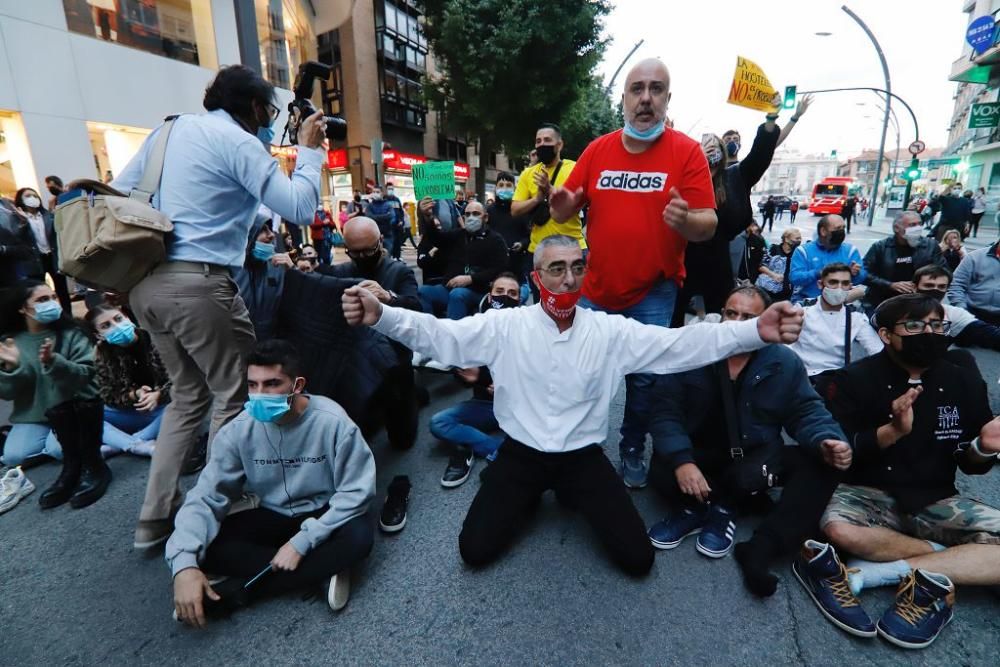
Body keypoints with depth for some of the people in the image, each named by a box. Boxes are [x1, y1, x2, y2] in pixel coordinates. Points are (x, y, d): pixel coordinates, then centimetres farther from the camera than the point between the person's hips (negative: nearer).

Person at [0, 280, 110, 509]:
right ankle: (74, 467, 0)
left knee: (58, 448, -28)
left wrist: (53, 362, -32)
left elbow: (86, 374, -15)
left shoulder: (70, 333, -7)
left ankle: (92, 466, -3)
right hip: (31, 416, 4)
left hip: (72, 413, -4)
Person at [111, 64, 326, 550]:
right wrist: (309, 149, 3)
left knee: (189, 395, 19)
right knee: (234, 396, 5)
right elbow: (299, 209, -10)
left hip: (143, 283, 8)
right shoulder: (239, 141, -4)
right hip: (197, 283, -8)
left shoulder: (171, 128, 18)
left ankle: (155, 517, 24)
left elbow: (118, 193, 19)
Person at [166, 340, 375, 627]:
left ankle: (235, 592, -20)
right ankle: (320, 573, -17)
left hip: (322, 516, -3)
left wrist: (302, 542, -25)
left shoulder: (333, 422, -26)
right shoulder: (238, 431, -15)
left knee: (359, 536, -34)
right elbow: (205, 497, -14)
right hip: (273, 517, 4)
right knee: (203, 546, -19)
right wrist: (184, 564, -29)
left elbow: (356, 492, -22)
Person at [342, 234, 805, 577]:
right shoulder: (506, 326, -10)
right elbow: (439, 334, -15)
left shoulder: (610, 331, -8)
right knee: (475, 549, -4)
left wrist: (756, 331, -26)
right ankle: (532, 497, 25)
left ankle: (567, 496, 26)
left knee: (638, 558, 0)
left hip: (583, 457, 1)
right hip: (520, 455, 0)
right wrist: (379, 315, -31)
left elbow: (680, 344, -13)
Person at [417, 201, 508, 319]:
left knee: (457, 294, -37)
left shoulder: (495, 240, 8)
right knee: (420, 292, -21)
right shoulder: (458, 234, 24)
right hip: (449, 287, 5)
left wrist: (470, 279, -17)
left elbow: (499, 269, -5)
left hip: (476, 291, -4)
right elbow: (436, 239, 7)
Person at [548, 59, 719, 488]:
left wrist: (686, 220, -33)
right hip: (595, 290, 3)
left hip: (654, 295, -2)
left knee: (644, 377, 9)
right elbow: (567, 210, 7)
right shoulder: (597, 149, 3)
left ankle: (633, 450, 33)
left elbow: (709, 225, -10)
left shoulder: (687, 151, -6)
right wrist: (562, 207, -16)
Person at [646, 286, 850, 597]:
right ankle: (703, 507, -1)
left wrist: (827, 443, -25)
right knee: (662, 472, -33)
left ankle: (759, 551, -19)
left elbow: (807, 412, 0)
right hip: (700, 454, -3)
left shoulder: (785, 362, -4)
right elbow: (666, 413, -16)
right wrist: (681, 460, -33)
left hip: (757, 459, 3)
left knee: (824, 463, -21)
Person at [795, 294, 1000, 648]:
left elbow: (968, 464, 8)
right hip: (872, 493, -3)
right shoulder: (856, 378, -9)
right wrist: (893, 430, -26)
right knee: (837, 527, -35)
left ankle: (872, 573, -21)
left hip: (936, 502, 4)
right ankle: (939, 568, -7)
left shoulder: (963, 381, 2)